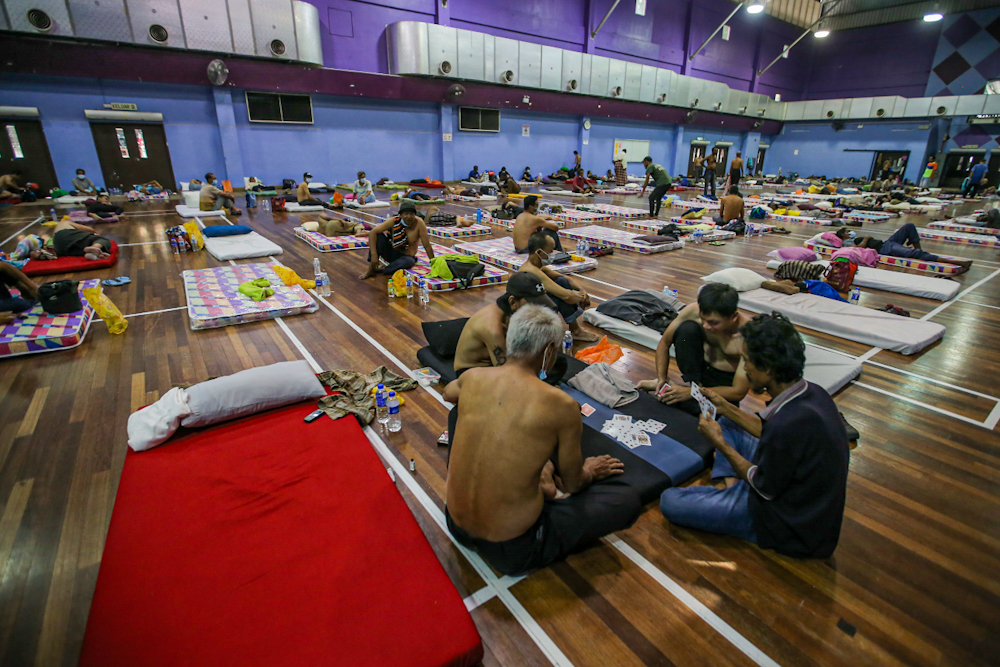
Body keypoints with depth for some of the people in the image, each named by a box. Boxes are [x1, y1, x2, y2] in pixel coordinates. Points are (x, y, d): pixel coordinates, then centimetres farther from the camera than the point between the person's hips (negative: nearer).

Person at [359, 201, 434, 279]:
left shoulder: (419, 223, -19)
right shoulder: (394, 221, -14)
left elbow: (427, 246, -18)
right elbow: (372, 232, -19)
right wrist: (374, 254, -29)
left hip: (405, 256, -2)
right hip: (391, 252, 2)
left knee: (408, 262, -38)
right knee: (378, 235, -23)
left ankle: (383, 270, -14)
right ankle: (371, 269, -17)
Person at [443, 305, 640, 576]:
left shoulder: (472, 377, -7)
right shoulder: (562, 405, -20)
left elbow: (448, 393, 22)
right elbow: (572, 485, -4)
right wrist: (589, 472, 20)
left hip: (456, 525, 5)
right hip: (515, 549, -4)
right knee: (628, 498, 8)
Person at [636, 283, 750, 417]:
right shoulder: (693, 311, -23)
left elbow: (738, 392, -25)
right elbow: (665, 343, -7)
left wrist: (691, 393, -31)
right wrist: (661, 379, -18)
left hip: (725, 382, -3)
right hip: (700, 367, 3)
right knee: (686, 328, -28)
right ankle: (693, 383, -16)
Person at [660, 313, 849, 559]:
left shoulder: (793, 421, -36)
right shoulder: (811, 392, -8)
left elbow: (765, 488, -20)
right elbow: (770, 433, 10)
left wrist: (719, 442, -12)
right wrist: (725, 407, 9)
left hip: (791, 525, -9)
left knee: (670, 501, -13)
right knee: (727, 424, 18)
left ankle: (728, 489, 9)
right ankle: (729, 484, 7)